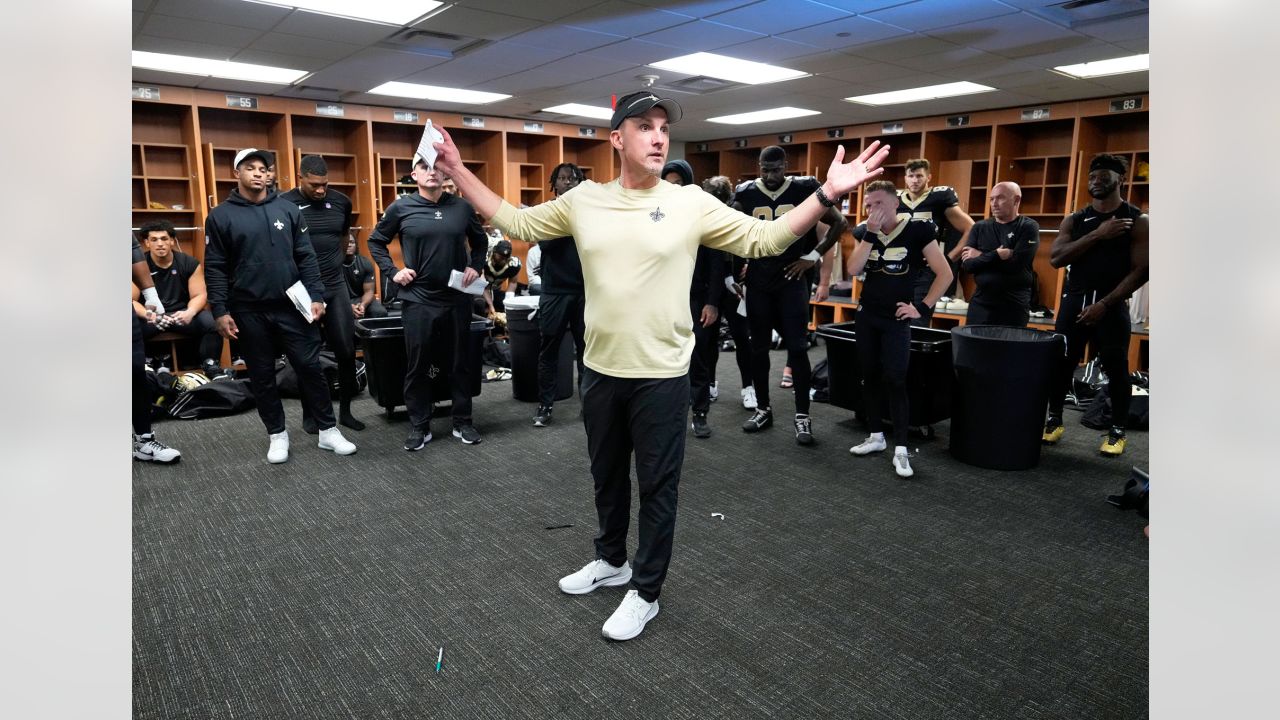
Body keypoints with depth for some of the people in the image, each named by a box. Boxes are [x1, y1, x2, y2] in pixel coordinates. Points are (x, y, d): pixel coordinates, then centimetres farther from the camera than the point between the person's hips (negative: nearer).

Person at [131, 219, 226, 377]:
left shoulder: (190, 263, -1)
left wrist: (190, 313, -25)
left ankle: (211, 366, -10)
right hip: (151, 316, -1)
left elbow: (199, 295, -2)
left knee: (212, 322, -27)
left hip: (181, 313, 1)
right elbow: (133, 300, -8)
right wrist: (149, 315, -30)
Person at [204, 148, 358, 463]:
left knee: (310, 368, 3)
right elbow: (215, 268, -1)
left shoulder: (288, 209, 6)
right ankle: (277, 435, 23)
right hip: (250, 312, 0)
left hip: (292, 306, 1)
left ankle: (328, 431, 14)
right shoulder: (220, 216, 1)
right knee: (262, 376, 8)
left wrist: (316, 296, -3)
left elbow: (306, 257, 5)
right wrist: (220, 311, -7)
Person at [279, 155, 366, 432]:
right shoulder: (283, 204, -8)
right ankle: (309, 414, 20)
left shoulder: (341, 201, 3)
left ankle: (345, 410, 19)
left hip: (336, 287, 3)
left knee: (347, 351, 4)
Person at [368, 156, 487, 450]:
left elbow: (480, 241, 18)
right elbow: (376, 242, 11)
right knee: (418, 366, 5)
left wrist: (475, 267, 4)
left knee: (459, 363, 9)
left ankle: (463, 422, 22)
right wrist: (392, 272, -1)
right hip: (418, 300, -1)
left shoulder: (461, 206, 3)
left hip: (457, 298, 2)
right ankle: (419, 426, 18)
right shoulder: (401, 208, -1)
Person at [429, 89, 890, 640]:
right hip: (600, 370, 4)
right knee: (607, 476, 21)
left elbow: (765, 238, -6)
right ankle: (611, 560, 44)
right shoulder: (583, 199, 1)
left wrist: (826, 193, -17)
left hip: (661, 376, -3)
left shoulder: (691, 203, -7)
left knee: (656, 487, 8)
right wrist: (459, 173, 6)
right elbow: (516, 222, 9)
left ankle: (645, 592, 27)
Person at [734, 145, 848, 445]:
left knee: (797, 347, -4)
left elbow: (839, 223, 3)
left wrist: (813, 256, -3)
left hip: (792, 279, -2)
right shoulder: (746, 193, 2)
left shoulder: (805, 190, -4)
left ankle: (802, 416, 5)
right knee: (758, 347, 9)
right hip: (758, 281, 3)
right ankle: (763, 409, 22)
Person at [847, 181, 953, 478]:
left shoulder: (918, 230, -11)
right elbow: (853, 270, -11)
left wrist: (922, 307, -12)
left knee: (894, 380, -9)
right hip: (866, 314, 5)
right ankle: (876, 436, 24)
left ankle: (901, 449, -2)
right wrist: (871, 232, -17)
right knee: (869, 376, 10)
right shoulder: (867, 232, 3)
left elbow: (945, 274, -9)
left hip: (895, 319, -5)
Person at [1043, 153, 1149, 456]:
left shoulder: (1138, 221, 0)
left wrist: (1104, 304, -15)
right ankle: (1054, 420, 18)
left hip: (1112, 304, -2)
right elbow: (1056, 258, -5)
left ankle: (1117, 431, 15)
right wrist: (1098, 235, -14)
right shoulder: (1074, 220, 9)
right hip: (1074, 300, 3)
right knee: (1061, 362, 4)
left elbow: (1141, 270, -6)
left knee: (1116, 367, 2)